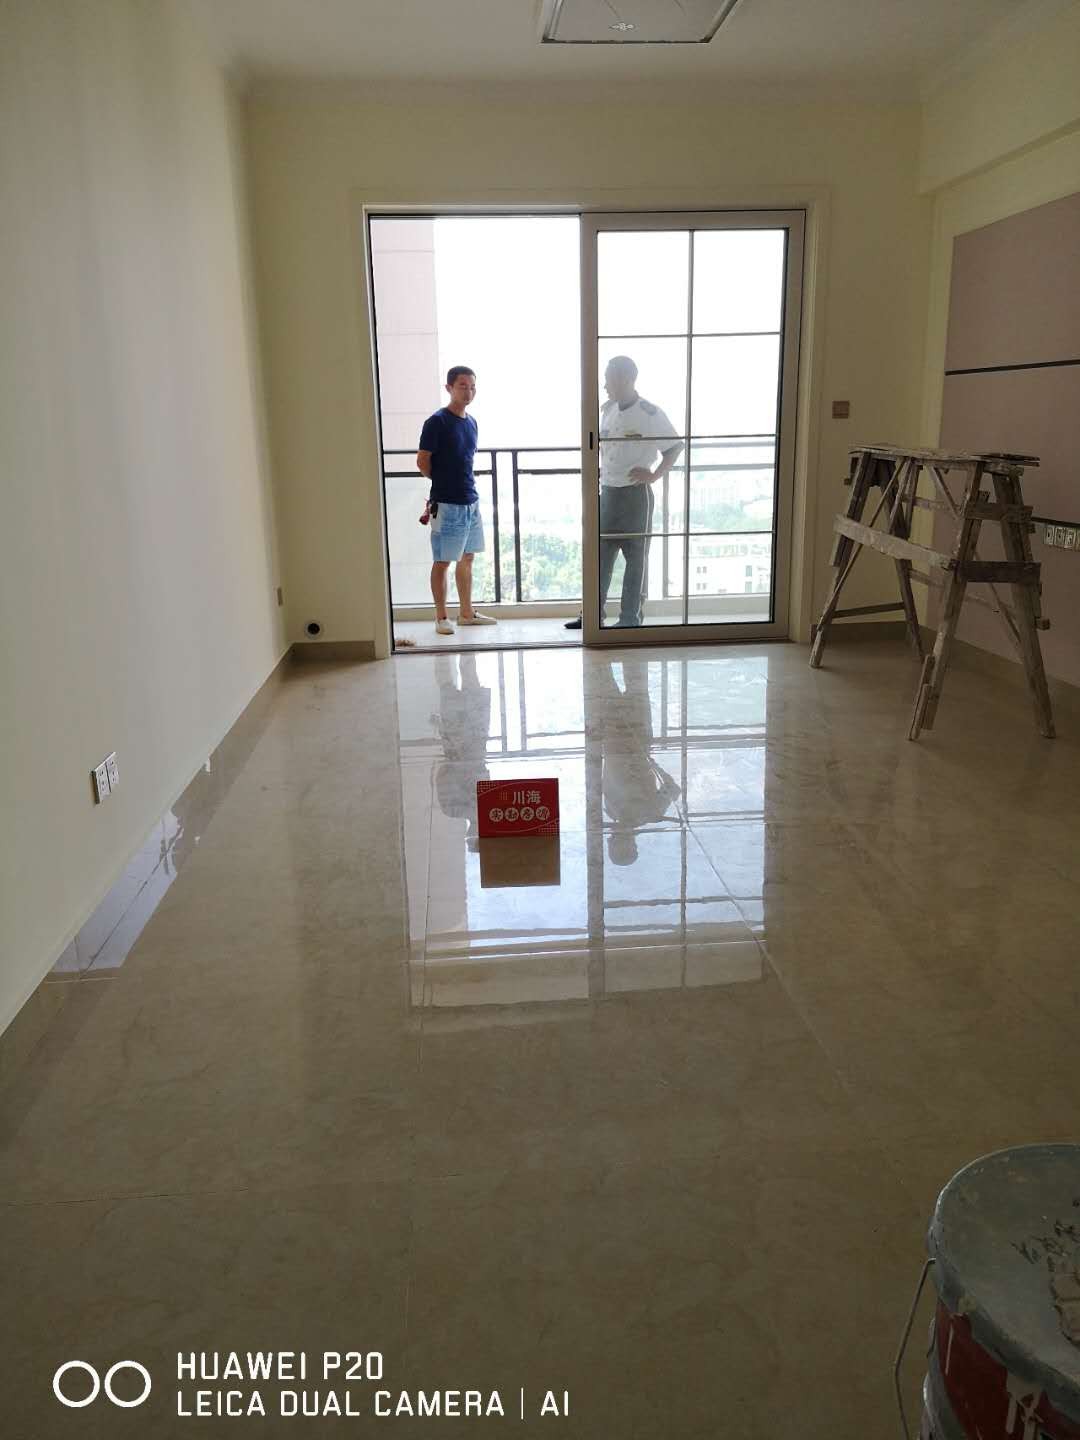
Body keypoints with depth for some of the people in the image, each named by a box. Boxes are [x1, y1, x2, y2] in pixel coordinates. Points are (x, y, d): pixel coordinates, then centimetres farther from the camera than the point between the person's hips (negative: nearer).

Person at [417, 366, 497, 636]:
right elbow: (422, 462, -9)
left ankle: (466, 612, 24)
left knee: (467, 557, 14)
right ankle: (441, 617, 8)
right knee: (442, 561, 0)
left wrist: (466, 482, 9)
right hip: (446, 503, -7)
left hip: (471, 500, 8)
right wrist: (443, 482, 4)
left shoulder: (471, 422, 12)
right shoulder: (437, 422, -11)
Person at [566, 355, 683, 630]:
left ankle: (631, 618, 11)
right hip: (608, 492, 6)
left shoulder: (650, 414, -11)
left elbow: (676, 446, -4)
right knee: (600, 554, 8)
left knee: (636, 557, 3)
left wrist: (654, 475, -11)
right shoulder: (607, 409, 6)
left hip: (636, 494, -6)